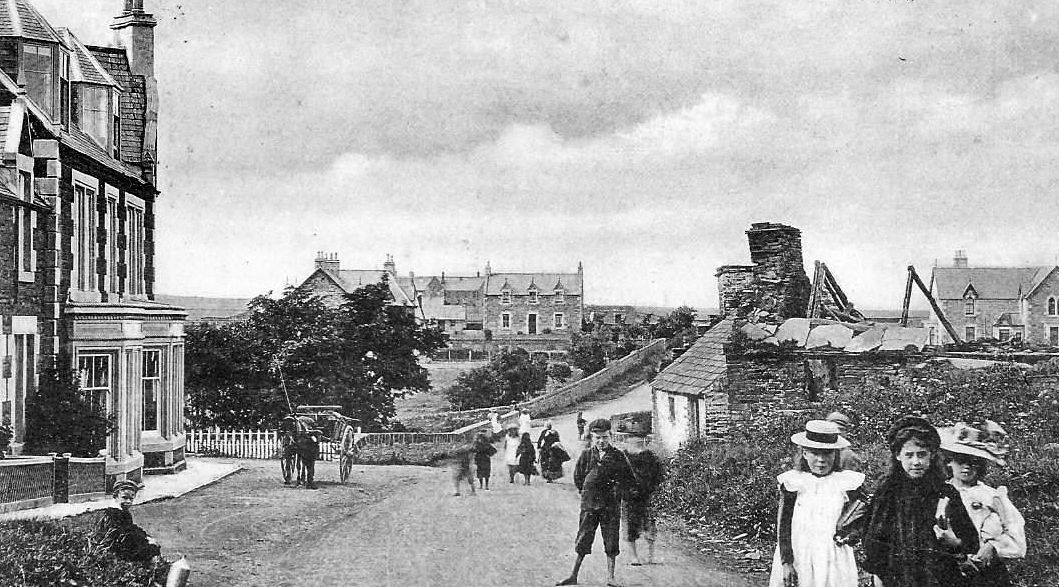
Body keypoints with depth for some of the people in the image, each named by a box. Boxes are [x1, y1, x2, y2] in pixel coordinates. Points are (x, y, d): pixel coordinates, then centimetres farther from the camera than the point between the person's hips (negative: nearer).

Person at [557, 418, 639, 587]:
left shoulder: (618, 456, 2)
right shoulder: (586, 455, 4)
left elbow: (632, 483, 8)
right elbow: (578, 480, 12)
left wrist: (618, 486, -4)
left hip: (611, 505, 0)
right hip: (589, 504, 0)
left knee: (611, 543, 1)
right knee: (583, 540, 3)